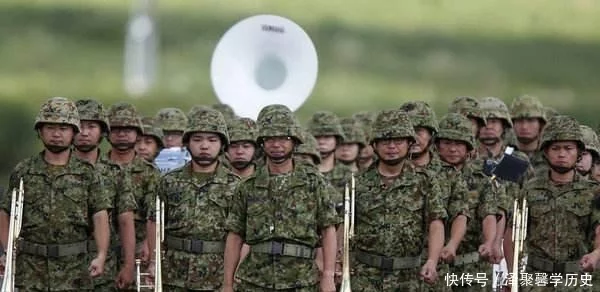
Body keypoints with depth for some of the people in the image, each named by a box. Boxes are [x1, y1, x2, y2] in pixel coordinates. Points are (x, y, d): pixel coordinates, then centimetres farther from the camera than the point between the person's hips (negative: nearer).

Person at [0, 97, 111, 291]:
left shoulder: (86, 174, 5)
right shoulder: (23, 172, 8)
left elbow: (100, 217, -2)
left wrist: (101, 255, -16)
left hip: (74, 269, 0)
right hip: (30, 269, 0)